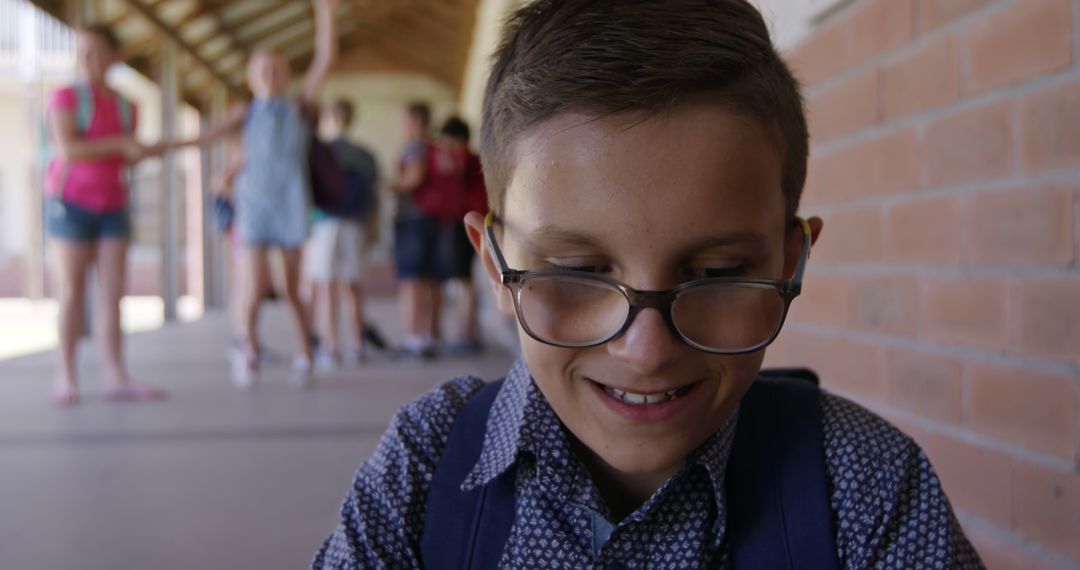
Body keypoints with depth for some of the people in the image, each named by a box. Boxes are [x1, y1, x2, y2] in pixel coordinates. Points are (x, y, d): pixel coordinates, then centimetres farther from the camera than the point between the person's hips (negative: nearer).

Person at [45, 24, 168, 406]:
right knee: (72, 292, -2)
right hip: (71, 201, -4)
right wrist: (119, 144, -18)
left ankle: (116, 377, -1)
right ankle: (67, 378, 4)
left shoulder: (125, 108, 12)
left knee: (113, 292, -1)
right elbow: (67, 149, -16)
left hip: (112, 206, 4)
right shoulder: (66, 96, -4)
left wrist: (144, 153, -2)